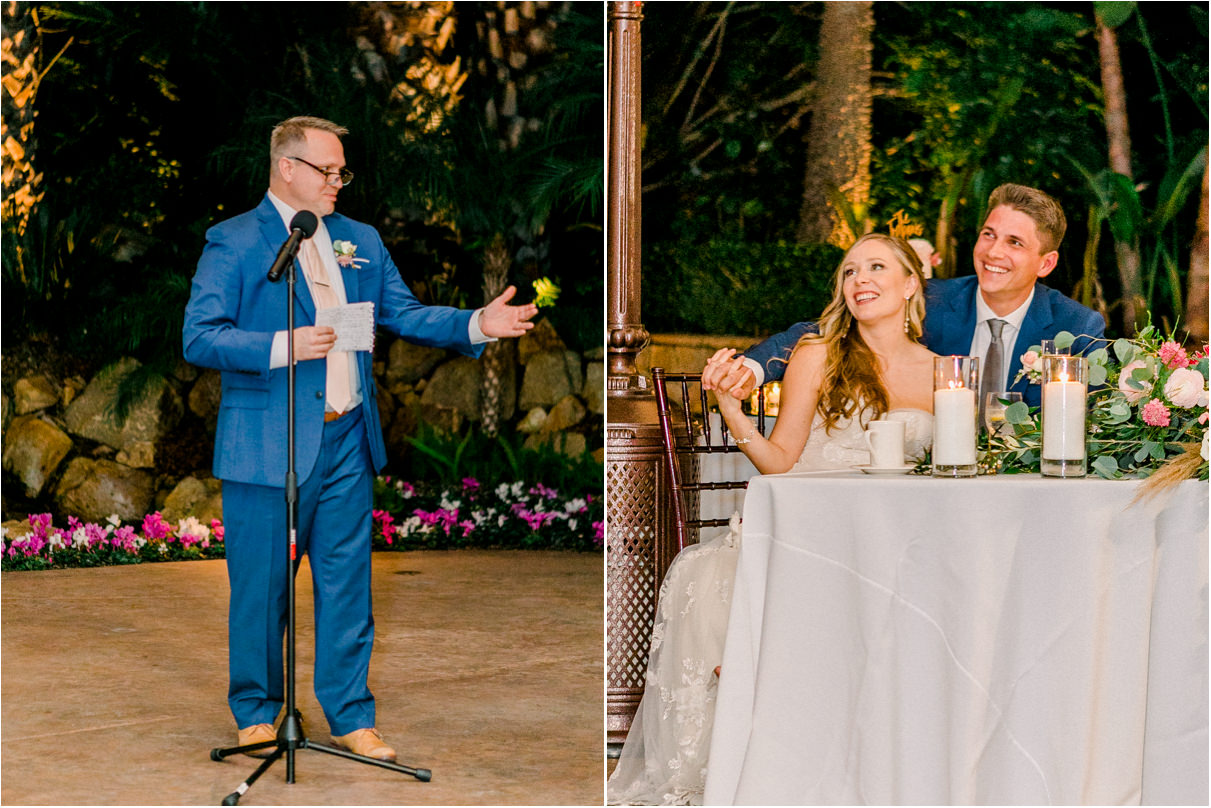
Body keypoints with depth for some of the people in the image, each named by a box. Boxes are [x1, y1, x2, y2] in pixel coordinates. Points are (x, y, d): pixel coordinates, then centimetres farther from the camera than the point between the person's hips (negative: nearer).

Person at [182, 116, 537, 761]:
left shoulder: (360, 241, 15)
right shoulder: (233, 242, -4)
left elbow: (405, 314, 12)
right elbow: (199, 338, -11)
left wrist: (476, 325, -3)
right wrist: (285, 347, -23)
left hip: (346, 442, 5)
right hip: (268, 444, -5)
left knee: (347, 583, 8)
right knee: (260, 586, 5)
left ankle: (350, 716, 18)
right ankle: (256, 712, 22)